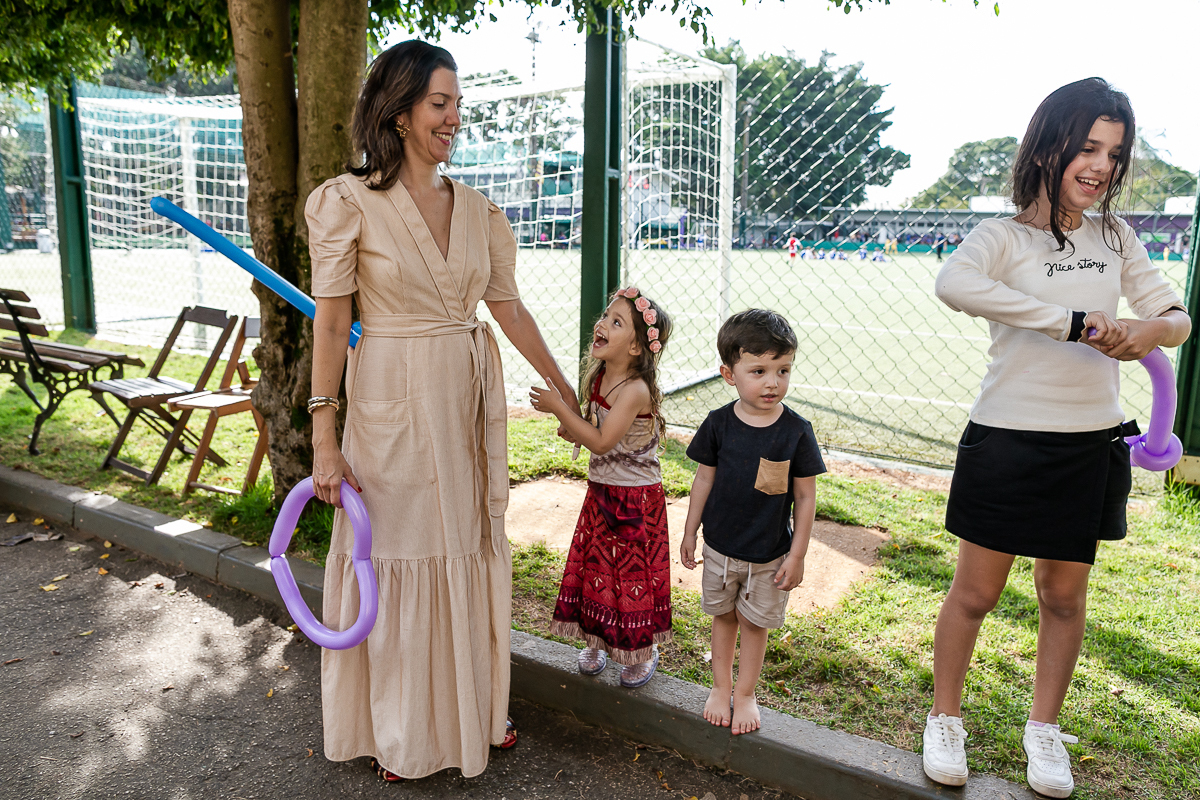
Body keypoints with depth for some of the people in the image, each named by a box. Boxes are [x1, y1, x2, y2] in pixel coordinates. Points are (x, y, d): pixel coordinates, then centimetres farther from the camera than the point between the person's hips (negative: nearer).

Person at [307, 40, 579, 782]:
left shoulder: (475, 208, 5)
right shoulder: (350, 202, -8)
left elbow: (511, 308, 10)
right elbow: (331, 323, -7)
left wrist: (567, 389, 13)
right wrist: (324, 439, -10)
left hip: (470, 400, 5)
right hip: (394, 406, -4)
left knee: (473, 548, 14)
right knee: (398, 555, 8)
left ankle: (476, 704, 36)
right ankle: (402, 730, 30)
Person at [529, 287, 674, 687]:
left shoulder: (636, 390, -25)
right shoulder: (598, 378, 1)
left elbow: (602, 442, -28)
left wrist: (559, 407, -25)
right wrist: (567, 425, -7)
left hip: (636, 499, -7)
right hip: (601, 491, 7)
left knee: (634, 572, 7)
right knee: (595, 567, 17)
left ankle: (644, 652, 27)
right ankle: (597, 641, 36)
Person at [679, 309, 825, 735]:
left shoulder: (796, 431, -15)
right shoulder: (719, 423, -10)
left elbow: (805, 496, -8)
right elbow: (704, 479, 1)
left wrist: (797, 554, -7)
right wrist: (690, 532, 6)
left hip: (770, 553, -1)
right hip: (720, 545, 2)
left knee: (754, 622, 13)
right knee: (723, 616, 18)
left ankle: (745, 693, 34)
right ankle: (721, 686, 38)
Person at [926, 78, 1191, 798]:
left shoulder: (1115, 238, 8)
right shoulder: (1004, 237, -9)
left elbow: (1178, 317, 11)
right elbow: (954, 284, -31)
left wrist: (1150, 329, -14)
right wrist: (1073, 322, -32)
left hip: (1091, 446, 5)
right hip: (1009, 441, -5)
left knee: (1065, 595, 15)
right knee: (976, 591, 5)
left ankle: (1044, 727, 35)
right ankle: (946, 720, 26)